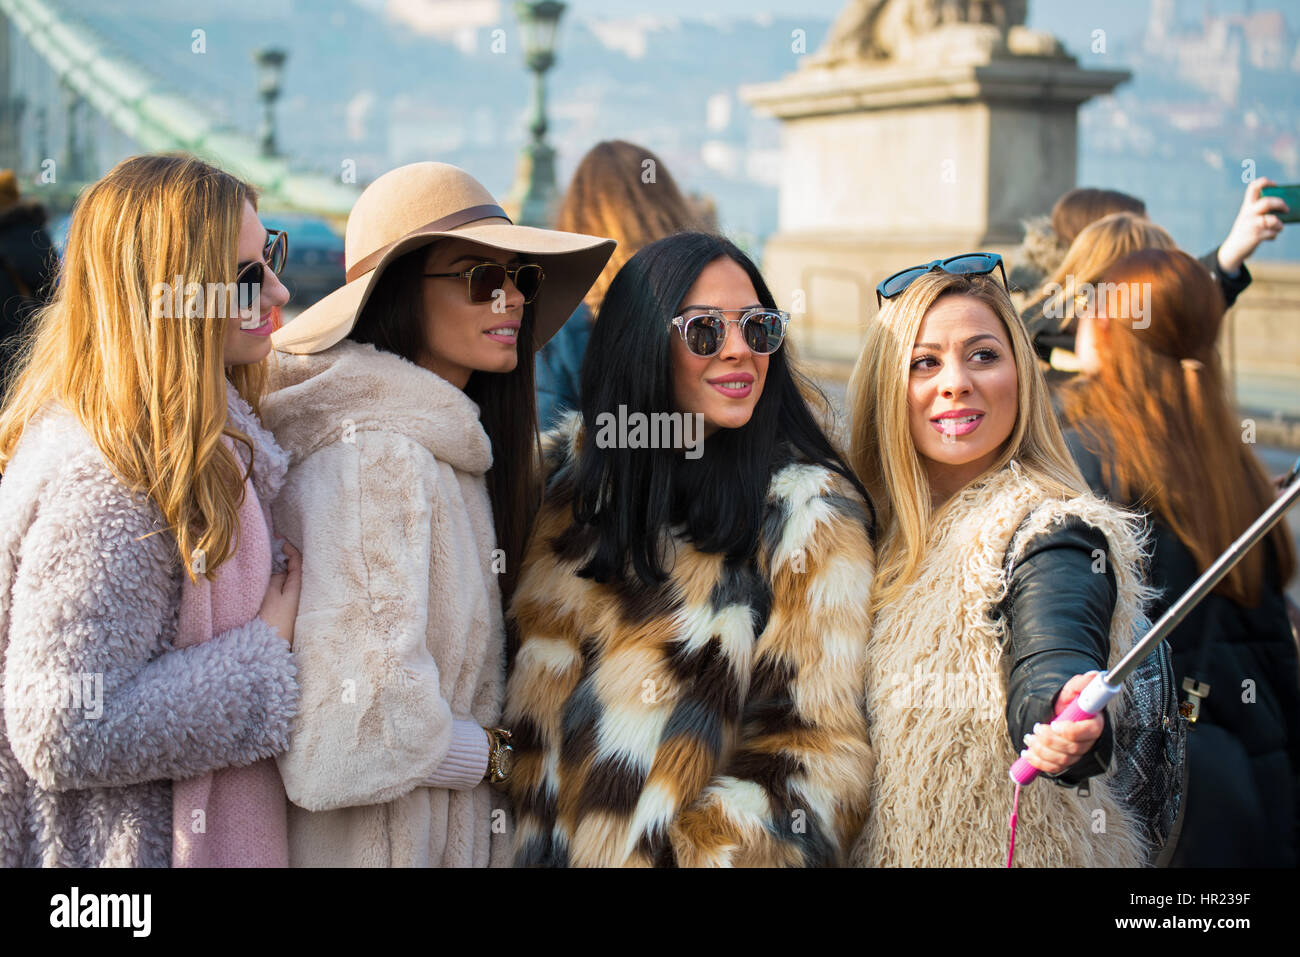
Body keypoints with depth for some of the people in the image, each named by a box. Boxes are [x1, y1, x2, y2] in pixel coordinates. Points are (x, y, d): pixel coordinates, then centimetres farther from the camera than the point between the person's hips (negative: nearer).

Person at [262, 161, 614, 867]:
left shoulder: (448, 446, 6)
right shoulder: (375, 460, -22)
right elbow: (349, 738, -29)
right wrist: (500, 752, -15)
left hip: (451, 832, 8)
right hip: (367, 842, -8)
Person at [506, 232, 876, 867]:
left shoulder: (806, 517, -13)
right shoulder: (571, 473, -2)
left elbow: (814, 760, -13)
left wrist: (687, 855, -22)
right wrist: (528, 839, -5)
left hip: (677, 850, -3)